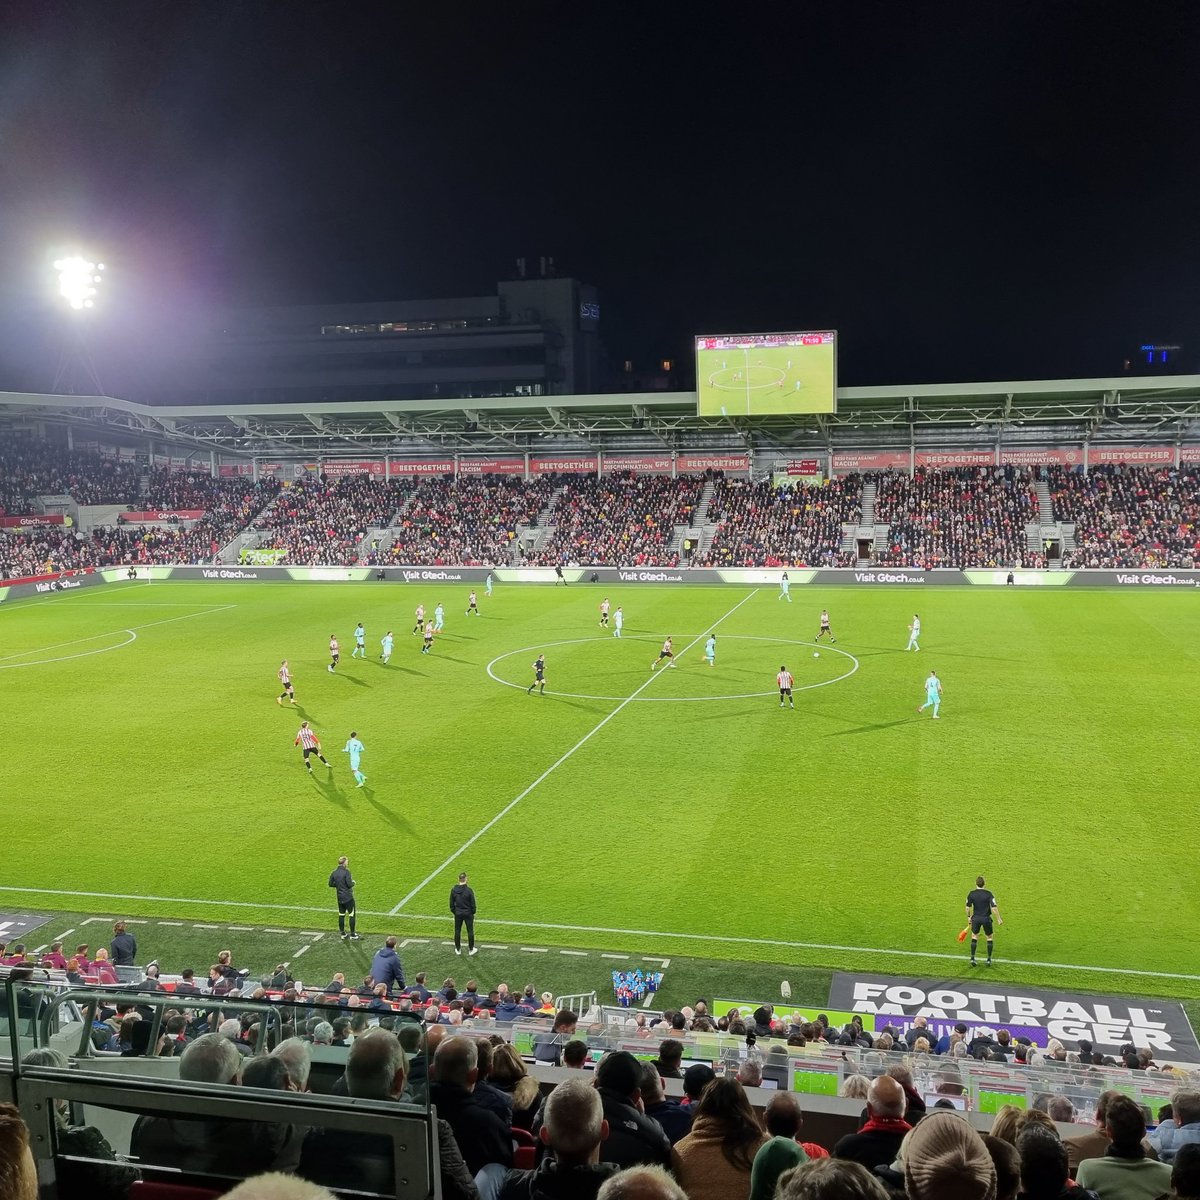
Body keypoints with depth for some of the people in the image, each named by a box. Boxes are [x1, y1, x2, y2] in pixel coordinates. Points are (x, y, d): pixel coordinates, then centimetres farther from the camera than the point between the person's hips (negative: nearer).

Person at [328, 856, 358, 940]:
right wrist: (353, 882, 2)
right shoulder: (346, 872, -16)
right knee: (352, 915, 1)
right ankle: (352, 935, 3)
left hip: (340, 898, 6)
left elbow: (330, 884, 8)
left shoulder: (334, 872, 3)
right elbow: (349, 884, -19)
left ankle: (342, 933, 23)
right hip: (348, 897, -6)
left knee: (341, 915, 15)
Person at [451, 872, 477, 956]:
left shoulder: (454, 890, -8)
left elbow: (451, 903, 0)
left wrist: (454, 911, 14)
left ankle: (458, 949, 23)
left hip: (458, 914, 2)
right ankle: (471, 949, 19)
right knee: (470, 931, 11)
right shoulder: (469, 890, -17)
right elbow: (472, 903, -11)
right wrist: (473, 912, 4)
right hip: (468, 913, -2)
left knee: (457, 931, 14)